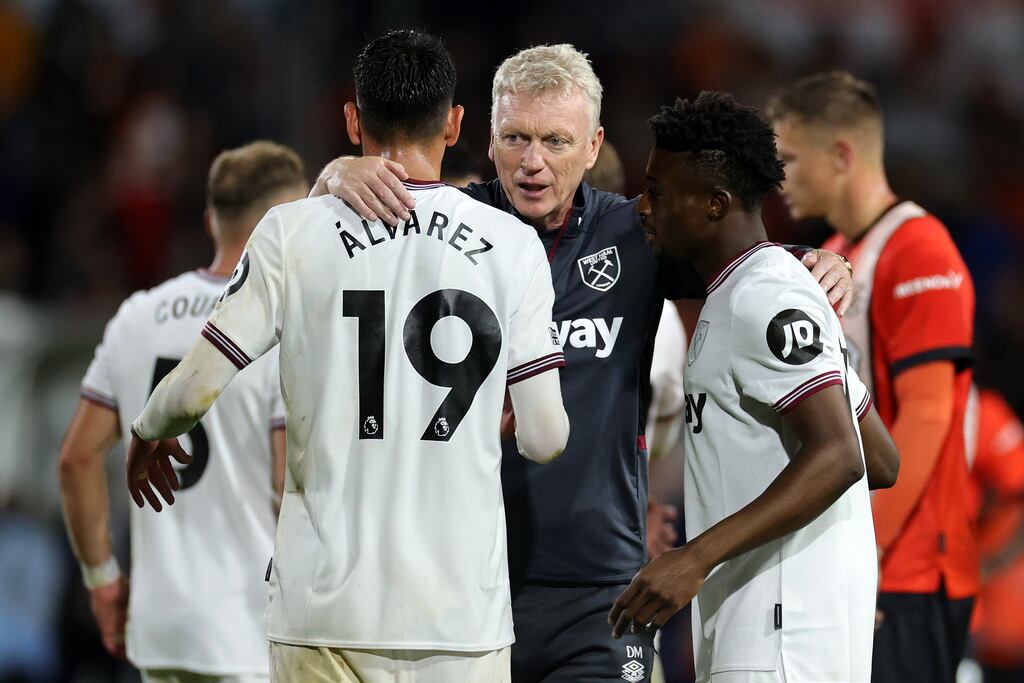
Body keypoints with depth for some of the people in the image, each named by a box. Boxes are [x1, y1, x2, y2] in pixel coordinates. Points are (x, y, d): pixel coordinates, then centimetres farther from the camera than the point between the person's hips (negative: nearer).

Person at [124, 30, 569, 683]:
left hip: (330, 604, 0)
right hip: (465, 607, 0)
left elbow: (197, 388, -3)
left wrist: (147, 436, 21)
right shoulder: (512, 244, 0)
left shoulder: (294, 232, -2)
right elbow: (545, 438, 0)